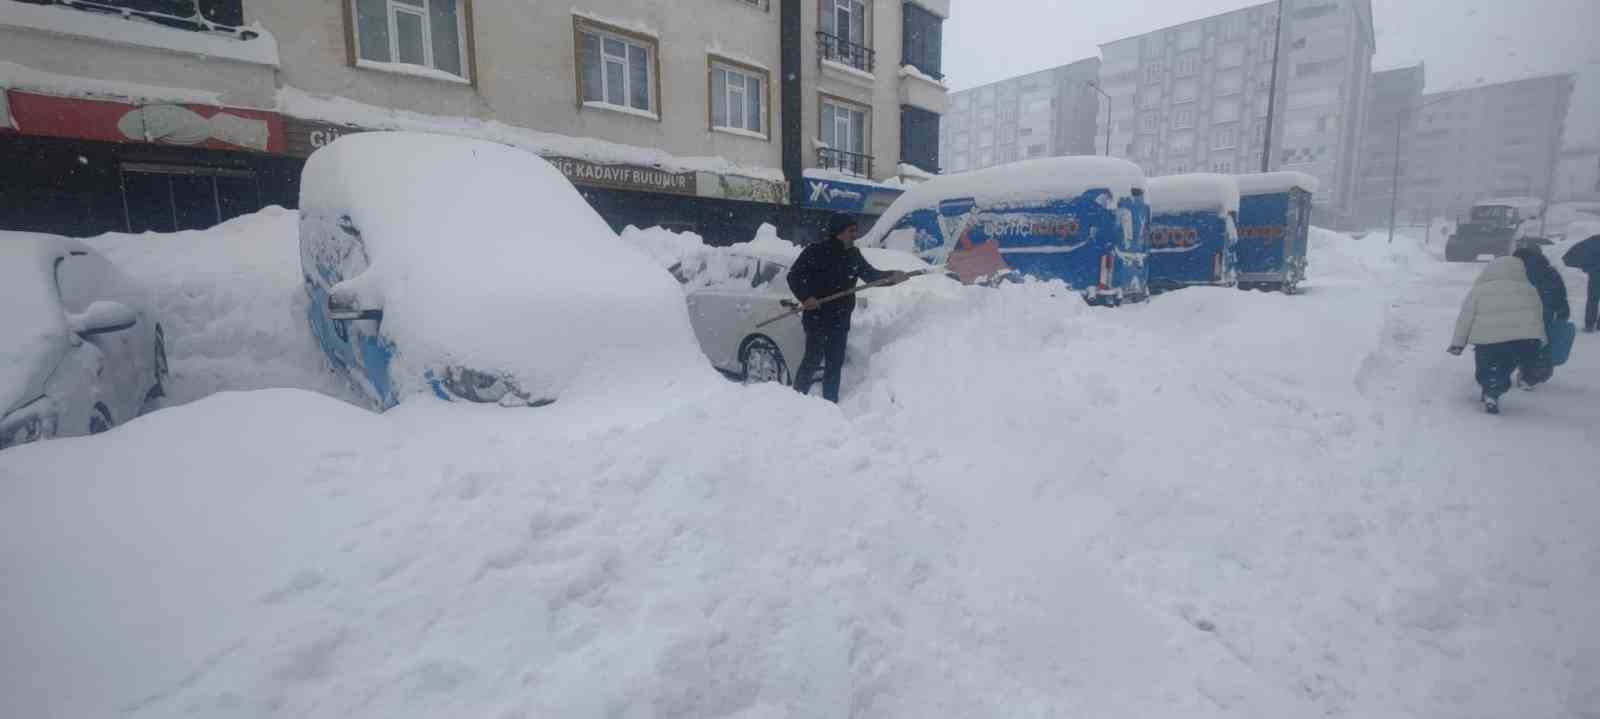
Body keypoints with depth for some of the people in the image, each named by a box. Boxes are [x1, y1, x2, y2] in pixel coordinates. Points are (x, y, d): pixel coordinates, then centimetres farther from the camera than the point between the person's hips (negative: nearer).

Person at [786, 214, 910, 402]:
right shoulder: (815, 251, -7)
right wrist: (805, 297, -23)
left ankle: (830, 402, 18)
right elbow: (794, 276, -8)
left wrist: (891, 277, -4)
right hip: (816, 316, -6)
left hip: (840, 318, 6)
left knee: (836, 362, 9)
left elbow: (870, 274, 13)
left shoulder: (853, 254, 11)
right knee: (813, 358, -8)